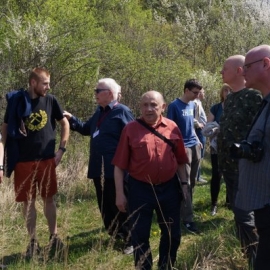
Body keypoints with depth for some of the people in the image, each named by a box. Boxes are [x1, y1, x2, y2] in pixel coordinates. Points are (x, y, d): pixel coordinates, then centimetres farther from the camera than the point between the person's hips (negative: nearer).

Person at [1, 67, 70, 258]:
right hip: (23, 161, -1)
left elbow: (65, 124, 10)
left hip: (47, 160, 2)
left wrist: (61, 149, 3)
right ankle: (33, 242, 19)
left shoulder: (51, 100, -1)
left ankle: (54, 237, 24)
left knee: (49, 199, 10)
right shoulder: (16, 101, -6)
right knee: (28, 202, 6)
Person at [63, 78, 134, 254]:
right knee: (105, 206, 15)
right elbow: (86, 129, 27)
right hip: (99, 169, 8)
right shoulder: (99, 113, 15)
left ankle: (131, 240, 12)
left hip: (116, 169, -8)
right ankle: (115, 236, 30)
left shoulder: (122, 112, -11)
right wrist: (71, 120, 11)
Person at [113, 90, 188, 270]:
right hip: (140, 189, -2)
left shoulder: (172, 128, 1)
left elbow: (180, 160, 8)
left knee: (172, 233, 15)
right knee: (140, 235, 9)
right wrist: (120, 194, -7)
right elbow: (120, 165, -5)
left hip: (169, 188, 3)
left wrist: (184, 183, 5)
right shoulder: (131, 129, -6)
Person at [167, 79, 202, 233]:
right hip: (183, 147, -7)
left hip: (195, 146, 7)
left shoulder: (193, 105, 11)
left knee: (192, 182, 12)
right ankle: (188, 219, -7)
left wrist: (197, 140, 14)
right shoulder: (174, 106, -10)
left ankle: (185, 209, 26)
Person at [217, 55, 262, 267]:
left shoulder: (253, 95, -13)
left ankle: (256, 259, 3)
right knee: (238, 210, 14)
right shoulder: (230, 99, 14)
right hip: (229, 164, 9)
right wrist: (215, 131, 9)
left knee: (243, 213, -8)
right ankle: (250, 254, 27)